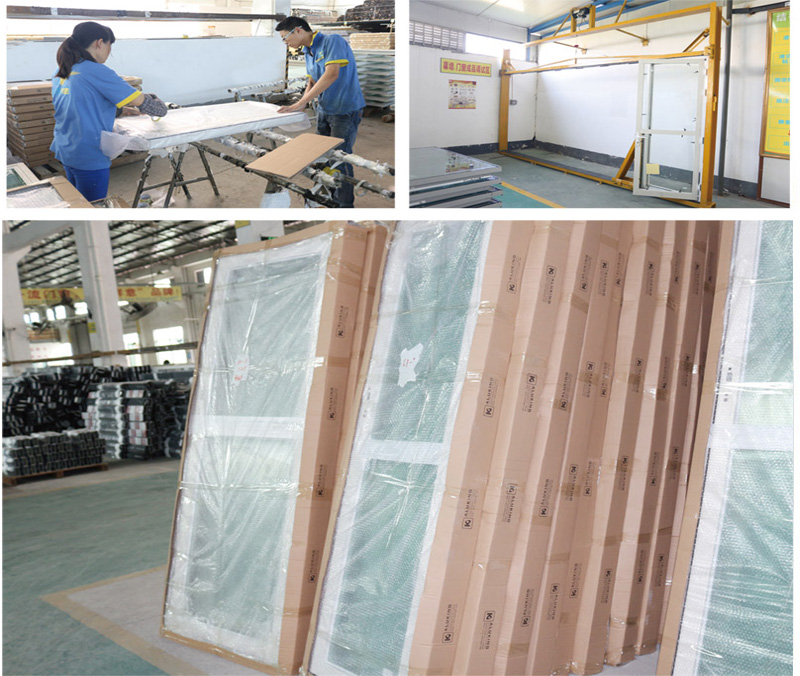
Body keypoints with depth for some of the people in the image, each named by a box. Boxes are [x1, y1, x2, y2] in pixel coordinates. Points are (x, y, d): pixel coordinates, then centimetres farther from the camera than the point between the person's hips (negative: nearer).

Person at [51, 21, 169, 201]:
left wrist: (120, 110, 17)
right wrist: (161, 107, 5)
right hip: (89, 157, -9)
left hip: (65, 152, 9)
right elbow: (141, 101, -14)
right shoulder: (97, 72, -18)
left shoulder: (61, 73, 7)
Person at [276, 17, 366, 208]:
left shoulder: (332, 41, -16)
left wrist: (301, 103, -28)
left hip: (346, 110, -8)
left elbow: (332, 74, -28)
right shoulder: (308, 52, 11)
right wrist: (302, 104, -8)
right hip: (324, 110, 8)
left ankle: (344, 204, 8)